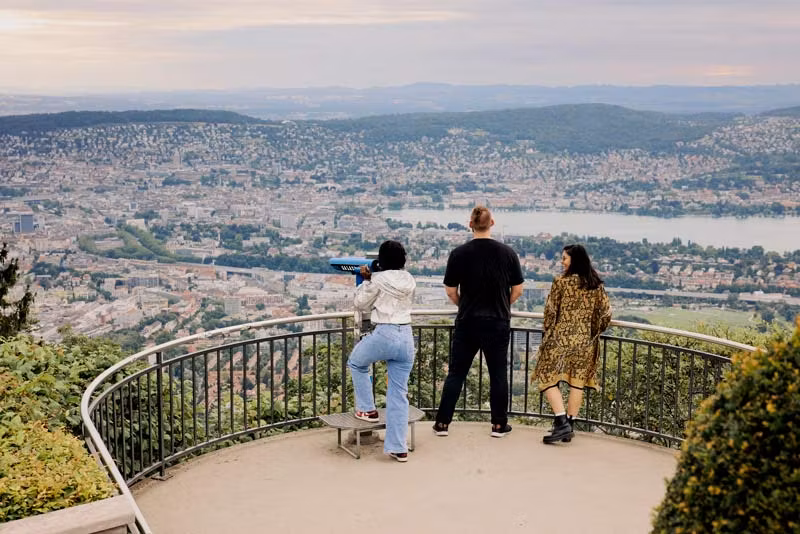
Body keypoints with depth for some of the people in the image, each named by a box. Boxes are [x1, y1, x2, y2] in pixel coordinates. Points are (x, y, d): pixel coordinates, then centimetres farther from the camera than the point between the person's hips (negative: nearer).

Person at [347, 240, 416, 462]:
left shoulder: (379, 279, -7)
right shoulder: (410, 280, 10)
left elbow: (361, 304, 4)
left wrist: (366, 281, 13)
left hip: (384, 334, -5)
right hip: (406, 337, 5)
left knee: (356, 362, 28)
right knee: (399, 393, 7)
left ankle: (367, 409, 28)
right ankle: (398, 448, 5)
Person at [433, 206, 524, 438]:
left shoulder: (459, 253, -8)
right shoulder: (507, 252, -6)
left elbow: (451, 291, -2)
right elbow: (517, 290, 0)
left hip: (467, 322, 0)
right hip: (498, 322, 0)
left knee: (456, 374, 9)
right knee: (498, 374, 11)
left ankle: (442, 423, 12)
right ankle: (499, 424, 17)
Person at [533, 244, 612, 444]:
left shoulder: (561, 282, -9)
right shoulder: (596, 285, 3)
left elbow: (550, 311, -6)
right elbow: (606, 313, 4)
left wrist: (547, 334, 9)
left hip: (561, 337, -4)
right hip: (585, 340, 5)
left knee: (549, 378, 3)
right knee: (577, 382, 10)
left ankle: (562, 422, -11)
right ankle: (569, 426, 13)